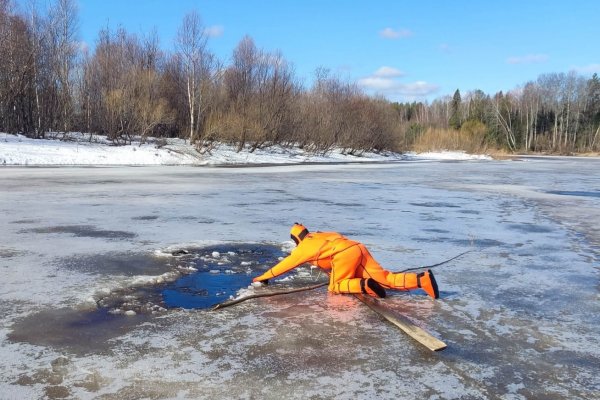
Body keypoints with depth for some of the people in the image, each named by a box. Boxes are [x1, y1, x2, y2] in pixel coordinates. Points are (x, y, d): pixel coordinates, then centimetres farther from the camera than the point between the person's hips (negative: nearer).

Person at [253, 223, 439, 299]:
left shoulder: (304, 246, 16)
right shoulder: (319, 236, 36)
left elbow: (286, 264, 23)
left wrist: (264, 277, 33)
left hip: (346, 253, -7)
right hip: (358, 248, 7)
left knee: (335, 287, 7)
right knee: (385, 278, 1)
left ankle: (364, 285, -19)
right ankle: (422, 279, -16)